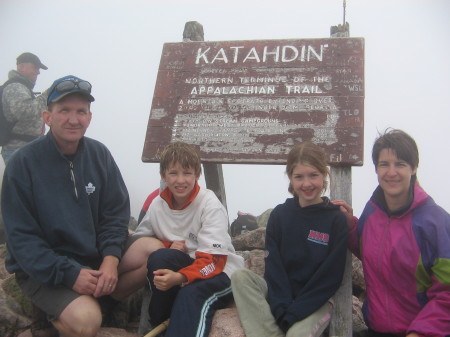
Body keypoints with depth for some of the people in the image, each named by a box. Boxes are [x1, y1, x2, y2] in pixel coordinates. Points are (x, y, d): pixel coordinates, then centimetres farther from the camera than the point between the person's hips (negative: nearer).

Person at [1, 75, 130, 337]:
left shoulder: (99, 154, -2)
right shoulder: (23, 163, -13)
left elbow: (116, 213, 0)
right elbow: (21, 237, -13)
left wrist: (110, 259, -18)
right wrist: (70, 275, -22)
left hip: (95, 257, 5)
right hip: (43, 269, -5)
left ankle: (96, 301, 2)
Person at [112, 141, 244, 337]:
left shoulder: (210, 205, -14)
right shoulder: (157, 204, 0)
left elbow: (213, 261, -20)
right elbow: (138, 242, 5)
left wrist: (180, 277, -39)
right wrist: (169, 247, -16)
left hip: (219, 273, -4)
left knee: (192, 294, -38)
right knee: (161, 256, -29)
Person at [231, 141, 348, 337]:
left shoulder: (336, 220, -6)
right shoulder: (279, 215, 2)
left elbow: (330, 276, -9)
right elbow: (273, 265, -3)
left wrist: (292, 313, -15)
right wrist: (282, 309, -17)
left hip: (316, 301, -4)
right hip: (279, 295, 4)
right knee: (240, 277, -22)